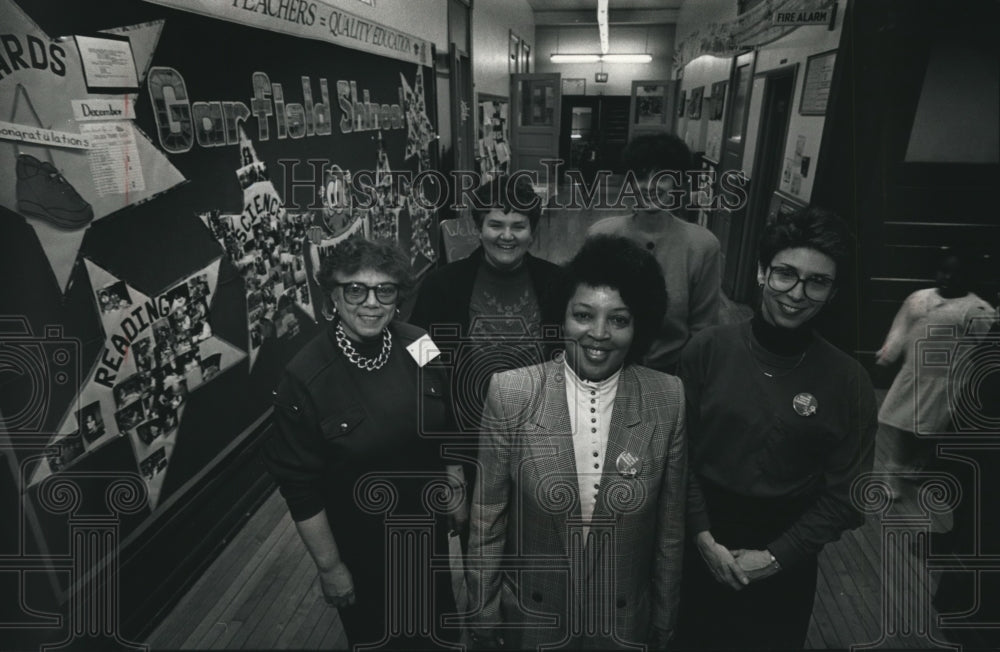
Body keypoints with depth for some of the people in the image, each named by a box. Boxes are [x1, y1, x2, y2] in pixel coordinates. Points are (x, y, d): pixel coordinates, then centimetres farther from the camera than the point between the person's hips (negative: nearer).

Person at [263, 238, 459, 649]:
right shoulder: (303, 380, -24)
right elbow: (301, 489, -17)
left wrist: (453, 490, 5)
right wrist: (329, 567, -10)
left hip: (428, 526, 4)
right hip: (360, 546, -3)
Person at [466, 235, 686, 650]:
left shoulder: (667, 399, -14)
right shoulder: (511, 393, -18)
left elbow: (669, 527, -4)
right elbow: (487, 520, -9)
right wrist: (483, 617, -2)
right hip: (530, 618, 0)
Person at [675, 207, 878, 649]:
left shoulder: (849, 381, -9)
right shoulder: (707, 349, -11)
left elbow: (844, 494, -5)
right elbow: (680, 452, -6)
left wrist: (775, 557, -9)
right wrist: (703, 537, -10)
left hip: (786, 563, 0)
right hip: (701, 548, 0)